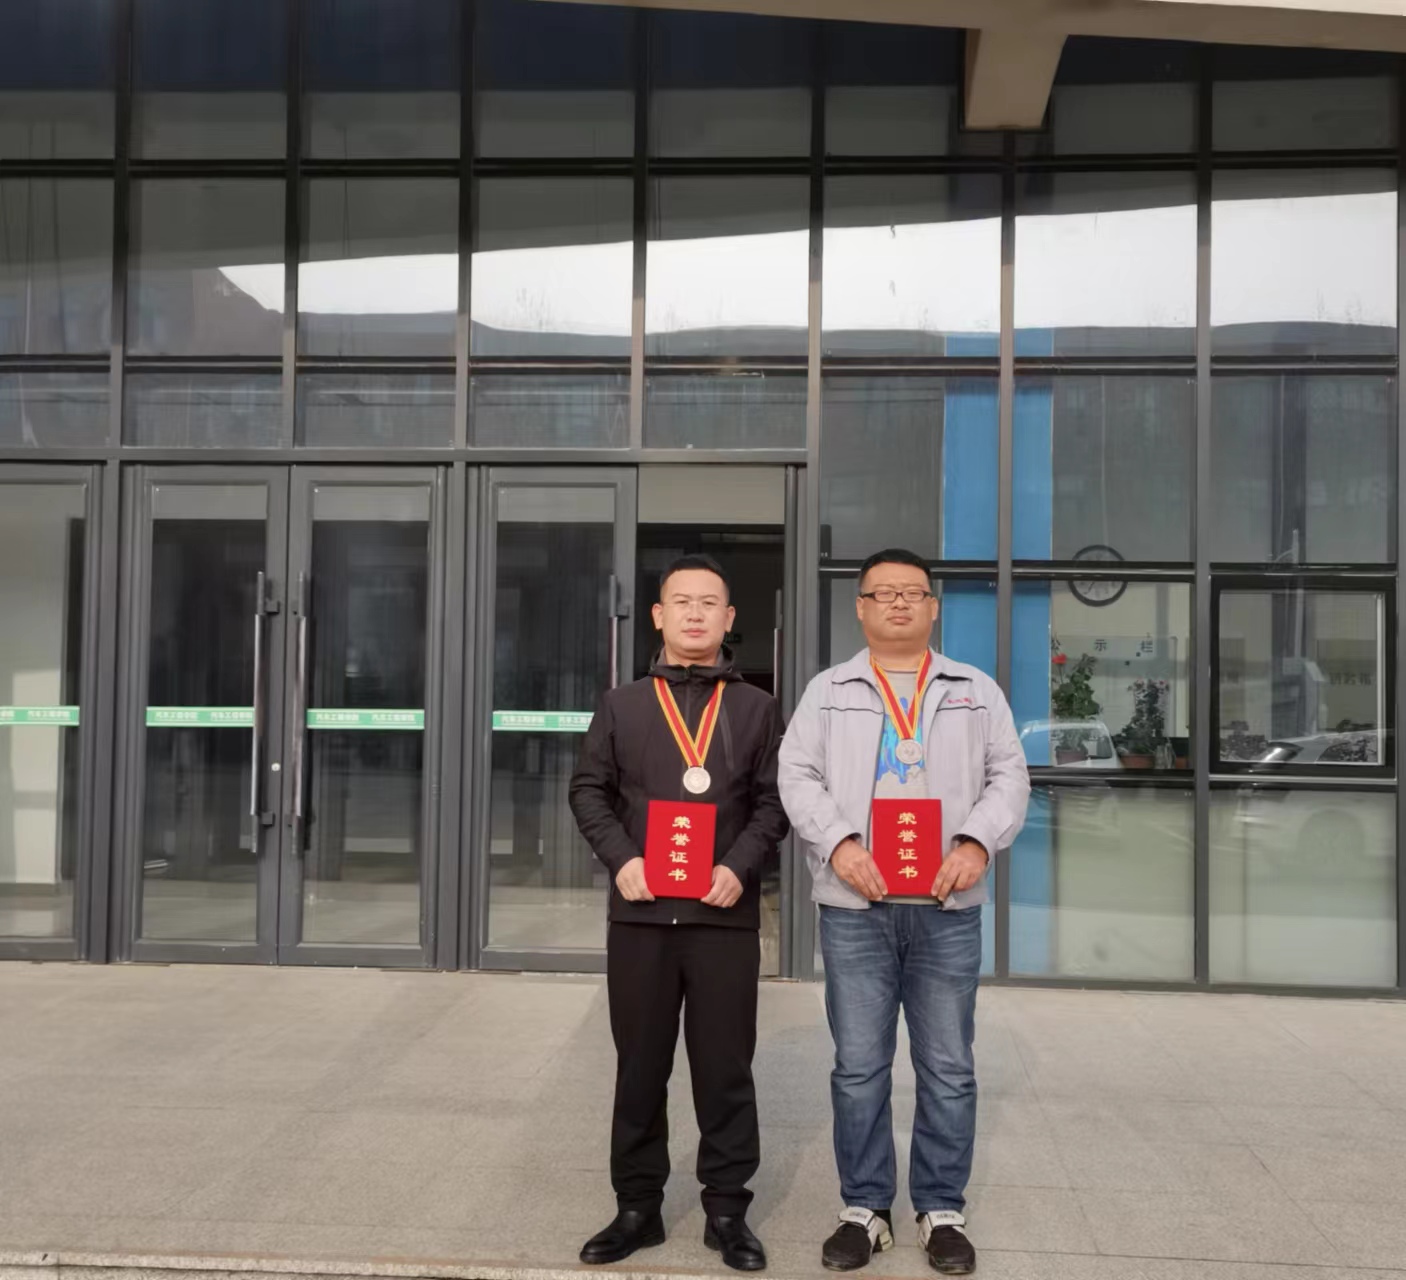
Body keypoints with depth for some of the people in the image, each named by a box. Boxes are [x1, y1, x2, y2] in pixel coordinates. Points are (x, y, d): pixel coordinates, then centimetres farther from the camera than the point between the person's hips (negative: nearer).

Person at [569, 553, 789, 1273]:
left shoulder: (756, 709, 7)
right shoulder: (622, 705, 8)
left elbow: (775, 800, 4)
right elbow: (589, 790, 8)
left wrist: (740, 867, -11)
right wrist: (620, 860, -8)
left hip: (725, 914, -1)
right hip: (641, 912, 1)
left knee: (725, 1067, 4)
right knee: (640, 1066, 9)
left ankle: (727, 1210, 17)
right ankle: (637, 1206, 21)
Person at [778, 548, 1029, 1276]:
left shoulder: (977, 691, 12)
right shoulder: (827, 691, 10)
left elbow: (1008, 777, 5)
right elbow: (798, 777, 1)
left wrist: (978, 842, -13)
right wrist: (838, 843, -15)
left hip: (947, 905, 1)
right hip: (854, 904, 0)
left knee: (947, 1068, 6)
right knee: (859, 1067, 5)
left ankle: (941, 1211, 19)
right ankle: (865, 1208, 18)